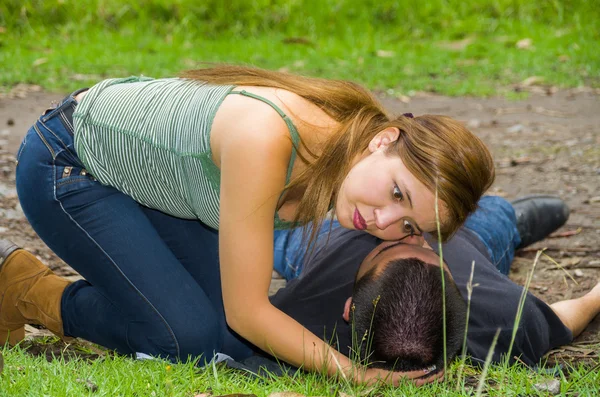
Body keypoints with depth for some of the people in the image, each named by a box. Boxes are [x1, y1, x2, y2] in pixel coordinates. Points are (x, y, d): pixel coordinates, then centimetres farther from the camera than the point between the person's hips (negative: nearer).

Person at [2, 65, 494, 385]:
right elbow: (246, 311, -32)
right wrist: (358, 374, -31)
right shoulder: (265, 138, -40)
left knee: (234, 339, -3)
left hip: (145, 177, 8)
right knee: (190, 338, -17)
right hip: (68, 160, -7)